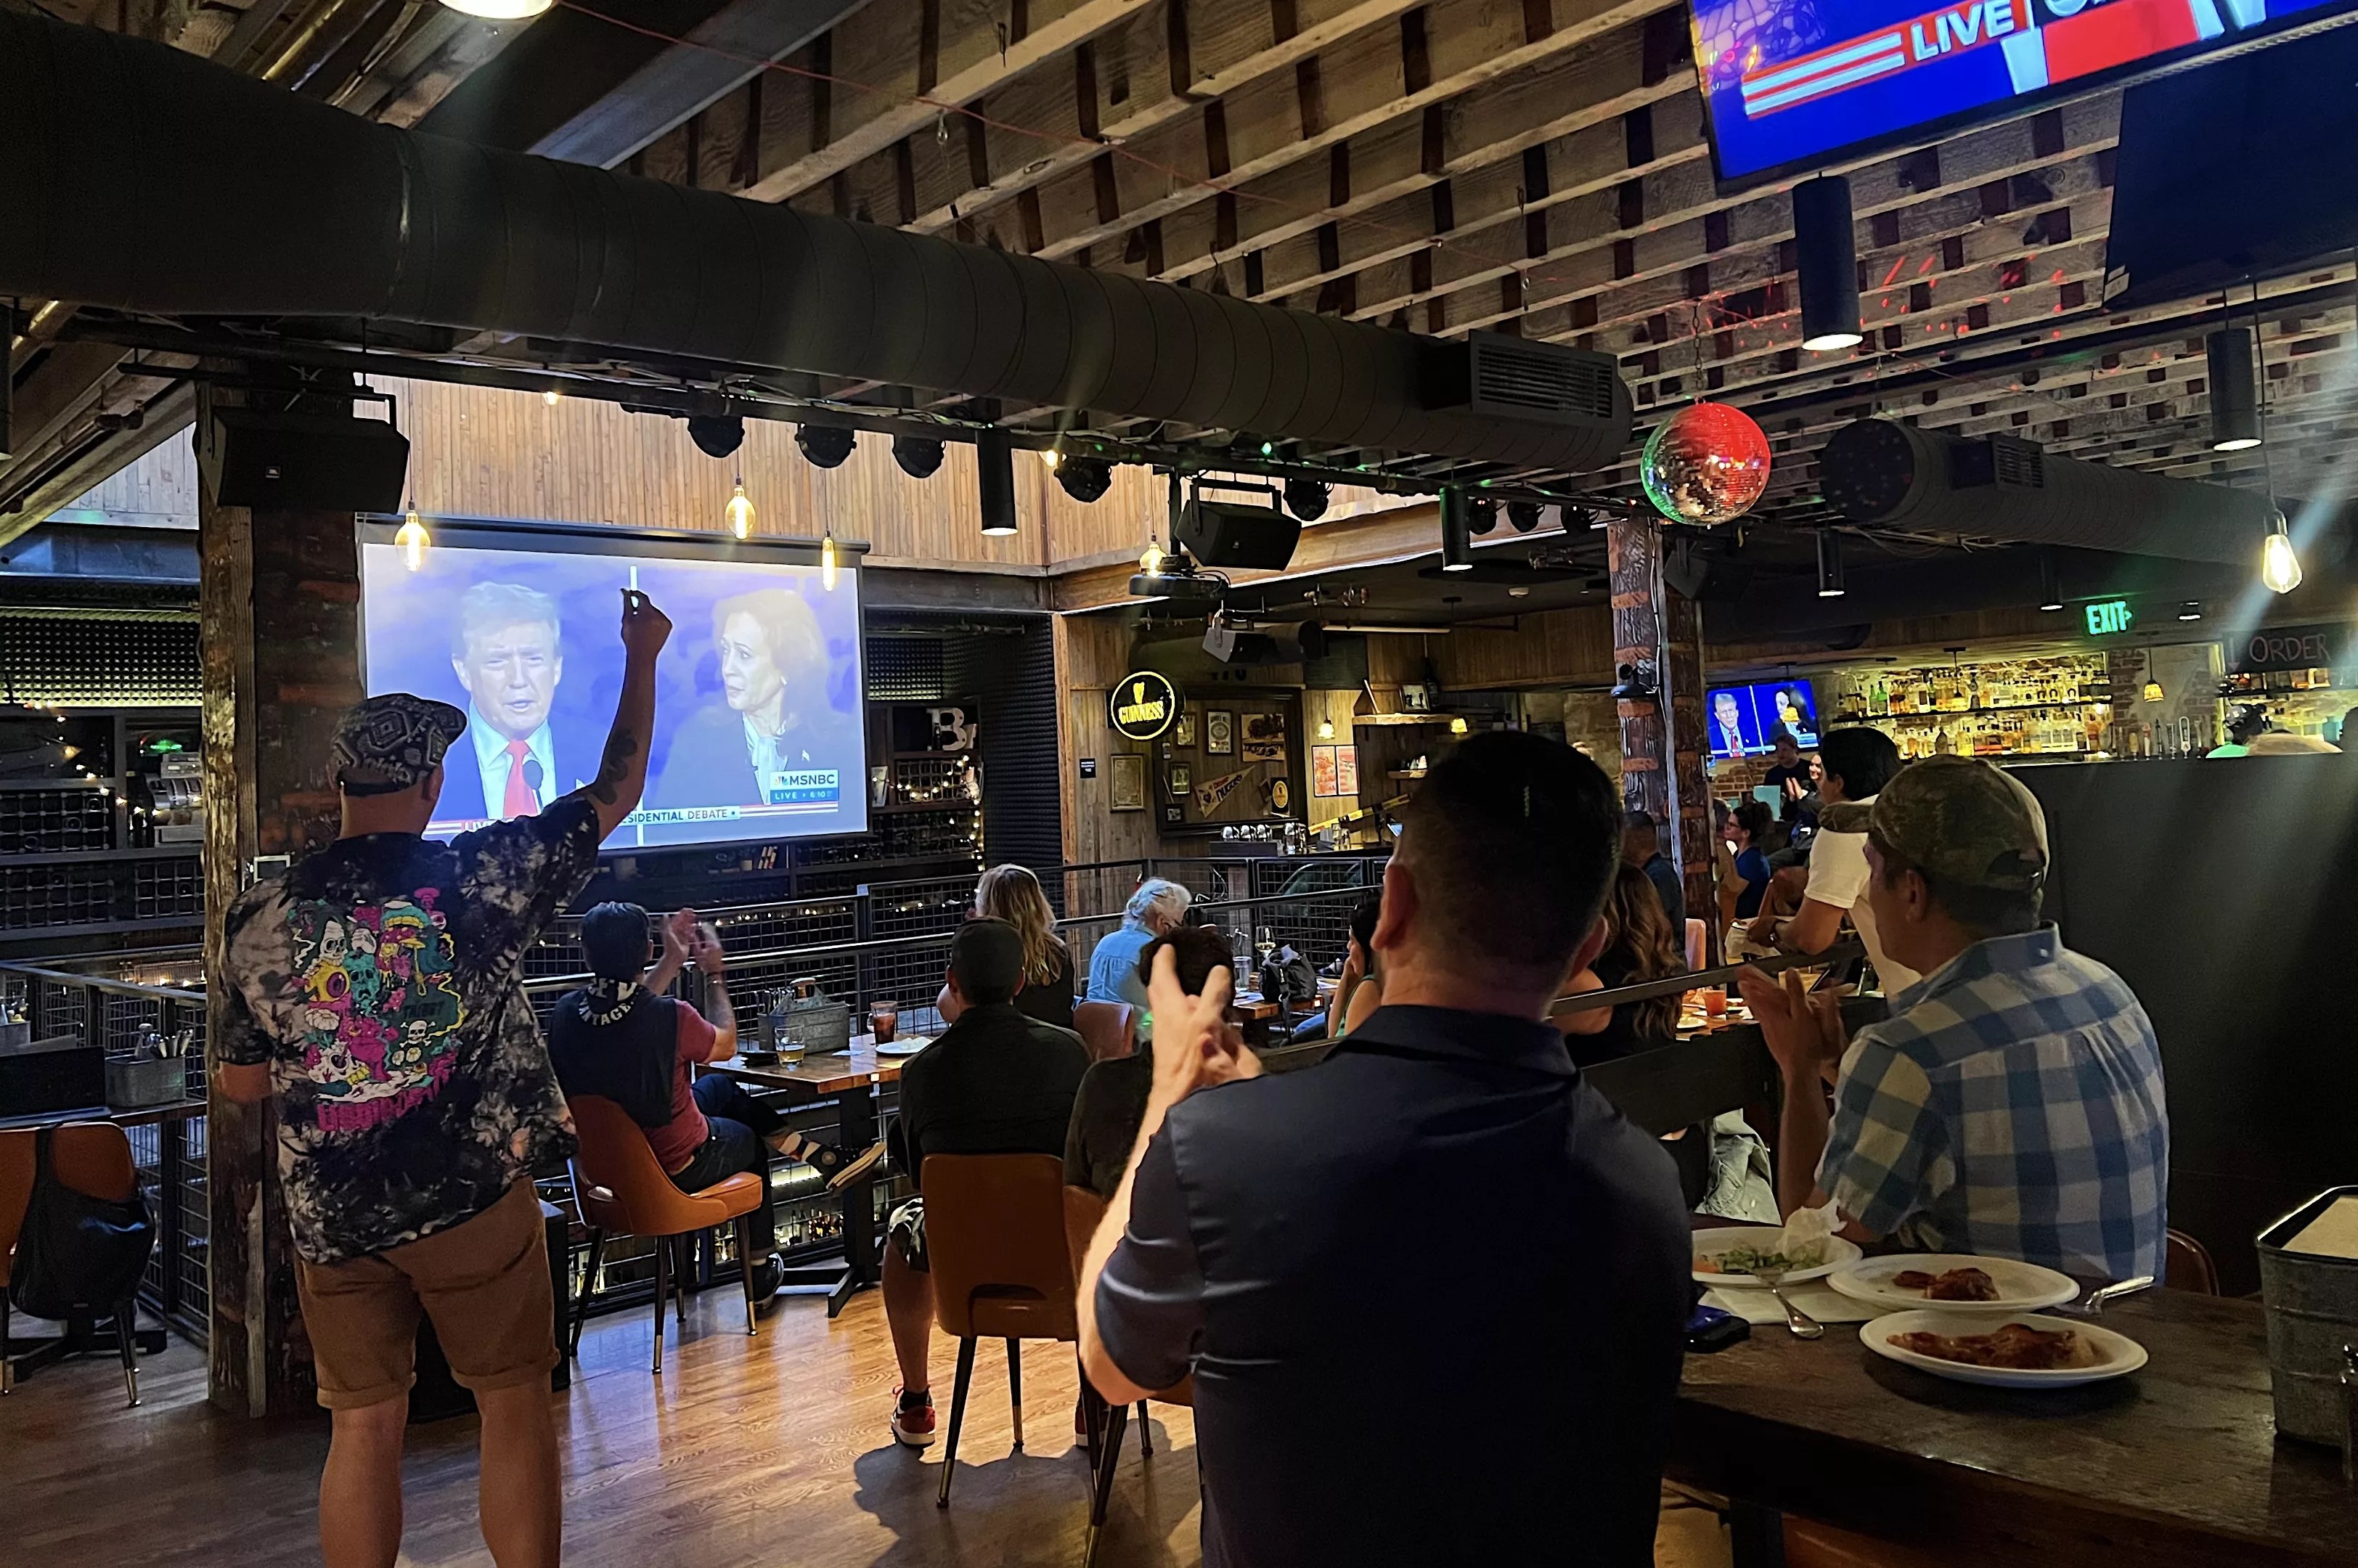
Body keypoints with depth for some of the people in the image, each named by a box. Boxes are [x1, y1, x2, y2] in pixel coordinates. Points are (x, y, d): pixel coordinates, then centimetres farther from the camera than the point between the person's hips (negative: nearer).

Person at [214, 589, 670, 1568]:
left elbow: (241, 1083, 7)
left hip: (331, 1218, 3)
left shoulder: (259, 918, -3)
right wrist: (642, 656, 10)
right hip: (474, 1197, -3)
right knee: (515, 1408, 9)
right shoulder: (482, 878, -11)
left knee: (363, 1426, 14)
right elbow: (618, 789, 0)